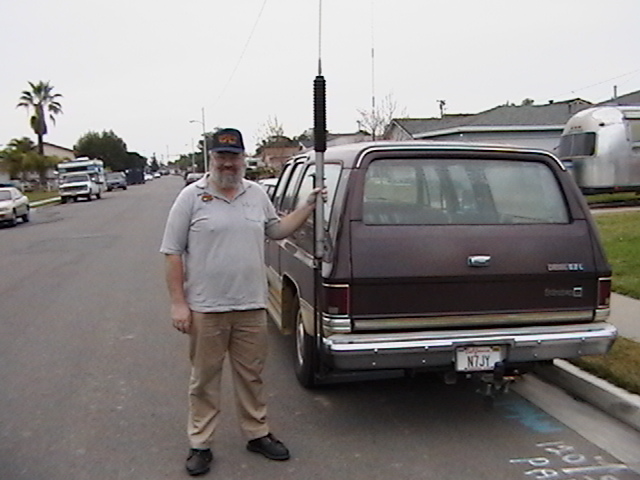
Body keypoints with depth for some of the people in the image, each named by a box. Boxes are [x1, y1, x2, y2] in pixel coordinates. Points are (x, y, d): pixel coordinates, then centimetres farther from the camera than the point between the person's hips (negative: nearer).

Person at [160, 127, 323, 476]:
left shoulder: (257, 194, 8)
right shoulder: (191, 197, -5)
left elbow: (277, 230, 21)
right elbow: (172, 252, -5)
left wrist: (308, 207, 9)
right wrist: (177, 303, -9)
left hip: (252, 307, 4)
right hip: (205, 310, -3)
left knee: (251, 376, 17)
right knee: (204, 380, 10)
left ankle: (257, 434, 33)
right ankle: (200, 444, 26)